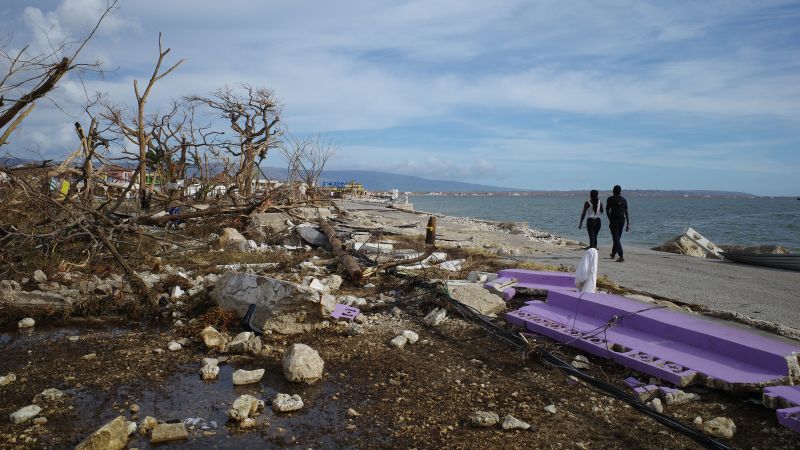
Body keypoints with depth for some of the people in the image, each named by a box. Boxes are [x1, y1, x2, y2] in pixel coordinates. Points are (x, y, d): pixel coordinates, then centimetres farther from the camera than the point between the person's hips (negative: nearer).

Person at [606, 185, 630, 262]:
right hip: (622, 220, 5)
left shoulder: (610, 199, -3)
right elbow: (626, 212, 4)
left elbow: (607, 211, 1)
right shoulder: (624, 200, 6)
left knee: (616, 239, -5)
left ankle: (621, 256, -16)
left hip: (614, 220, -5)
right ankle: (613, 254, 33)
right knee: (618, 238, 18)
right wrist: (628, 224, 6)